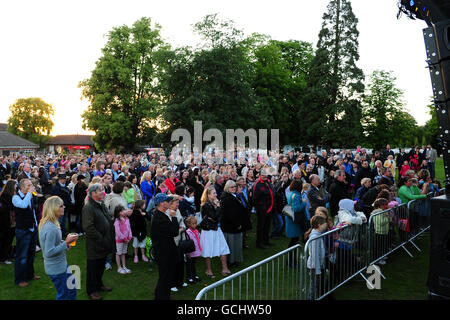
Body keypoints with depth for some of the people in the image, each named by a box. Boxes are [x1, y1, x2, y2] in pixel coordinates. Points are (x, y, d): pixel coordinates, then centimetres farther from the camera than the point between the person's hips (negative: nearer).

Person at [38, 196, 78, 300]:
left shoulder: (46, 224, 3)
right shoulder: (51, 229, -29)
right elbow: (49, 253, -28)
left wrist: (65, 243, 4)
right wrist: (66, 243, -25)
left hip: (61, 264, 10)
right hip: (57, 268, -10)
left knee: (72, 289, 21)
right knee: (64, 295, 9)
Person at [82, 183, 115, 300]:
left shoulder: (102, 205, 10)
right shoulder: (88, 208, -20)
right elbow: (88, 228, -26)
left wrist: (110, 238, 10)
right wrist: (101, 240, -22)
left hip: (104, 244, 8)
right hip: (94, 246, -8)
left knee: (101, 265, 22)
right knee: (93, 267, 8)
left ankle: (99, 284, 40)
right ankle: (91, 290, 24)